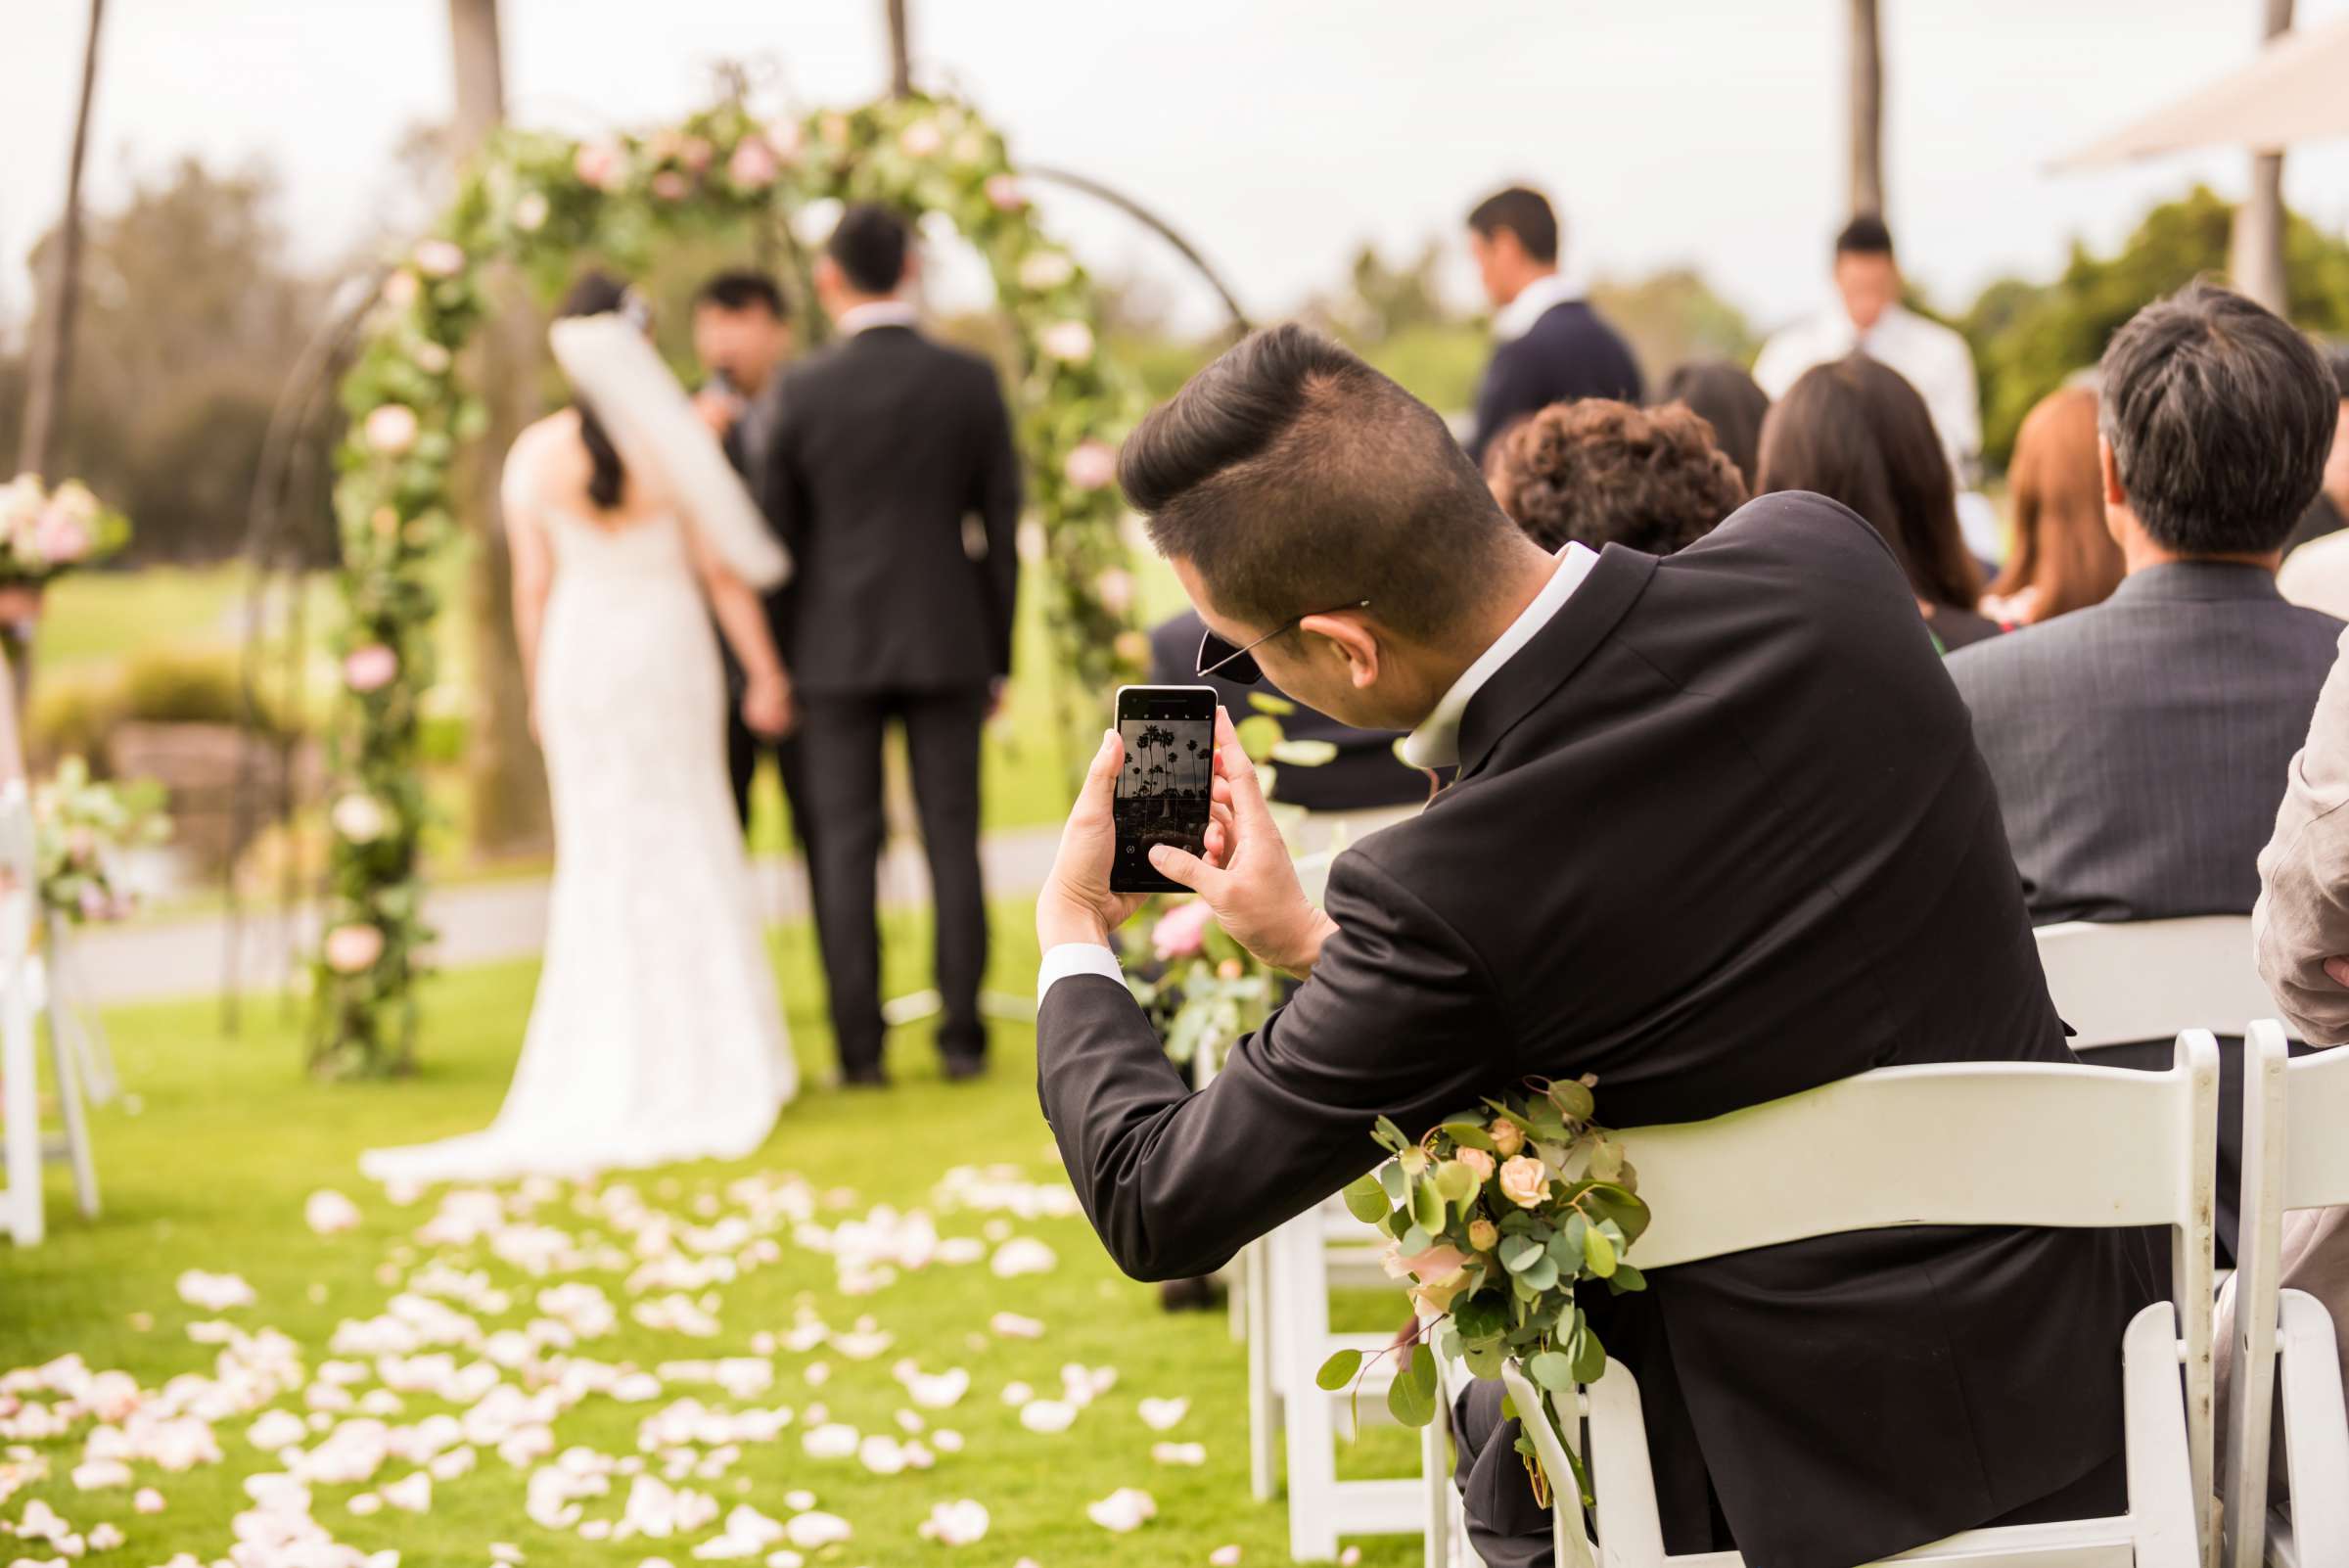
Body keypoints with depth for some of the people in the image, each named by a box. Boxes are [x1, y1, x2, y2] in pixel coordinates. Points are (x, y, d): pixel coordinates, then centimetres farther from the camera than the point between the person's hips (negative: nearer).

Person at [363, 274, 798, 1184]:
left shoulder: (536, 454, -7)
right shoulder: (671, 449, -12)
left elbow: (532, 585, -2)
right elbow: (722, 572, -8)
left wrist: (538, 690, 9)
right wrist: (764, 674, 1)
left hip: (580, 655, 2)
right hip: (669, 651, -2)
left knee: (599, 856, 9)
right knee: (689, 850, 8)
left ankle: (612, 1073, 9)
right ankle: (707, 1064, 13)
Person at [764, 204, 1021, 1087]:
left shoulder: (803, 391, -7)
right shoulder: (971, 382, -3)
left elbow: (779, 532, -1)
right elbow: (1000, 526, 1)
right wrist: (997, 659, 10)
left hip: (838, 647, -1)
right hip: (947, 644, 1)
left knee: (846, 848, 2)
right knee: (952, 840, 5)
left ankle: (860, 1047, 0)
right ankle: (962, 1038, 4)